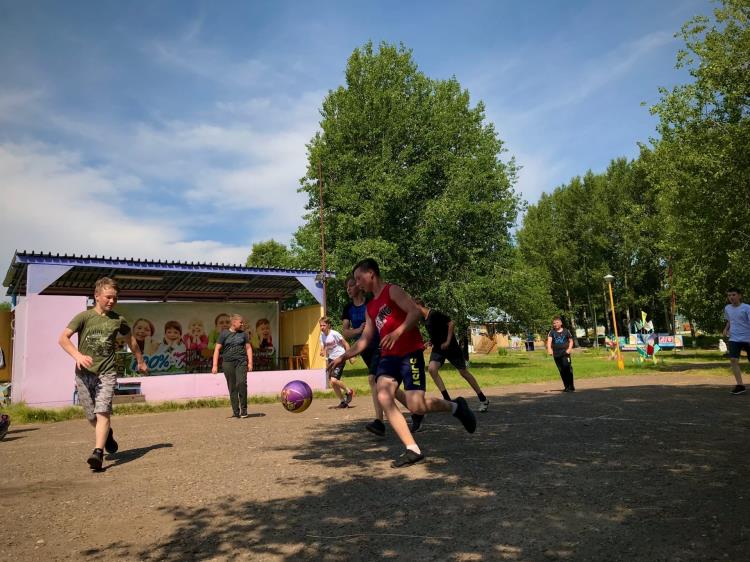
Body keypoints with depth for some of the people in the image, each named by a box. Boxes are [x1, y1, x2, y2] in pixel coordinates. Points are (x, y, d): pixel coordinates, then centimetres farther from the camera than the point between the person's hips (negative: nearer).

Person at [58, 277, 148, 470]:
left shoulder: (118, 320, 5)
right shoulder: (84, 316, -1)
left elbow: (131, 339, 22)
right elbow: (63, 338, -9)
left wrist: (140, 361, 30)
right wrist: (77, 355, -26)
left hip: (106, 373, 0)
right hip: (84, 373, 0)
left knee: (102, 412, -17)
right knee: (91, 416, 9)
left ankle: (98, 452, -19)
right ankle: (107, 434, 38)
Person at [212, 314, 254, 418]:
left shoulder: (243, 334, 12)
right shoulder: (224, 334, 4)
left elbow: (248, 348, 15)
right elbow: (217, 349, 3)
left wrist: (250, 363, 6)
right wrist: (215, 365, -3)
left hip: (241, 362, 1)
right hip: (228, 363, -1)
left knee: (241, 383, -17)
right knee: (232, 388, 2)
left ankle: (244, 409, -5)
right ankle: (236, 412, 10)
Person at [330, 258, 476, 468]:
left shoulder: (393, 291, -4)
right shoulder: (370, 307, 19)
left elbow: (415, 311, -17)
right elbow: (365, 339, 22)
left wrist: (396, 333, -28)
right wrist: (343, 356, 16)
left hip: (410, 353, -7)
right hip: (388, 356, 7)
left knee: (416, 406, -13)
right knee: (383, 397, -17)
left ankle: (455, 406, 18)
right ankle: (413, 450, -11)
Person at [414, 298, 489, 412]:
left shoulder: (434, 314, -18)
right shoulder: (424, 318, 8)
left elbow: (450, 323, -21)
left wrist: (447, 342, -21)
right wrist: (433, 340, 9)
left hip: (450, 346, -7)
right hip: (438, 348, 7)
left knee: (463, 372, 0)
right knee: (431, 368, -16)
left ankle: (483, 400, 14)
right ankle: (447, 399, -10)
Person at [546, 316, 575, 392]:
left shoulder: (566, 331, 5)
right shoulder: (552, 332, 5)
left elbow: (571, 341, 14)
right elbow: (549, 340, -11)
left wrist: (569, 349, -4)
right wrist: (549, 349, -30)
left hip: (565, 352, -2)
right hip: (556, 354, 2)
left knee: (567, 368, -14)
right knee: (561, 371, 7)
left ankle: (571, 386, -5)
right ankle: (567, 386, 18)